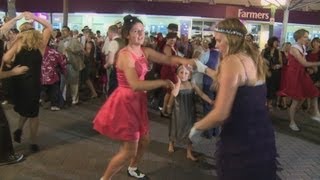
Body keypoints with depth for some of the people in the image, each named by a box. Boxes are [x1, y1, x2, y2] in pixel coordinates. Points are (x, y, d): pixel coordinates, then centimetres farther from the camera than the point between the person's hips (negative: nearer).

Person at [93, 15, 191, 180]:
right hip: (125, 101, -8)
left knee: (144, 140, 22)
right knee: (129, 150, -2)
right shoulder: (125, 55, -22)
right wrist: (163, 82, -27)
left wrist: (183, 61, -21)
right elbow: (135, 85, -33)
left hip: (137, 100, 8)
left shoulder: (145, 52, 2)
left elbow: (168, 59, 0)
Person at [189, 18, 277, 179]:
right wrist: (205, 70, 32)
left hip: (241, 142, -8)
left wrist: (197, 127, -8)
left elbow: (221, 114, -23)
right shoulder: (253, 58, 7)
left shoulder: (232, 61, -18)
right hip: (263, 136, 8)